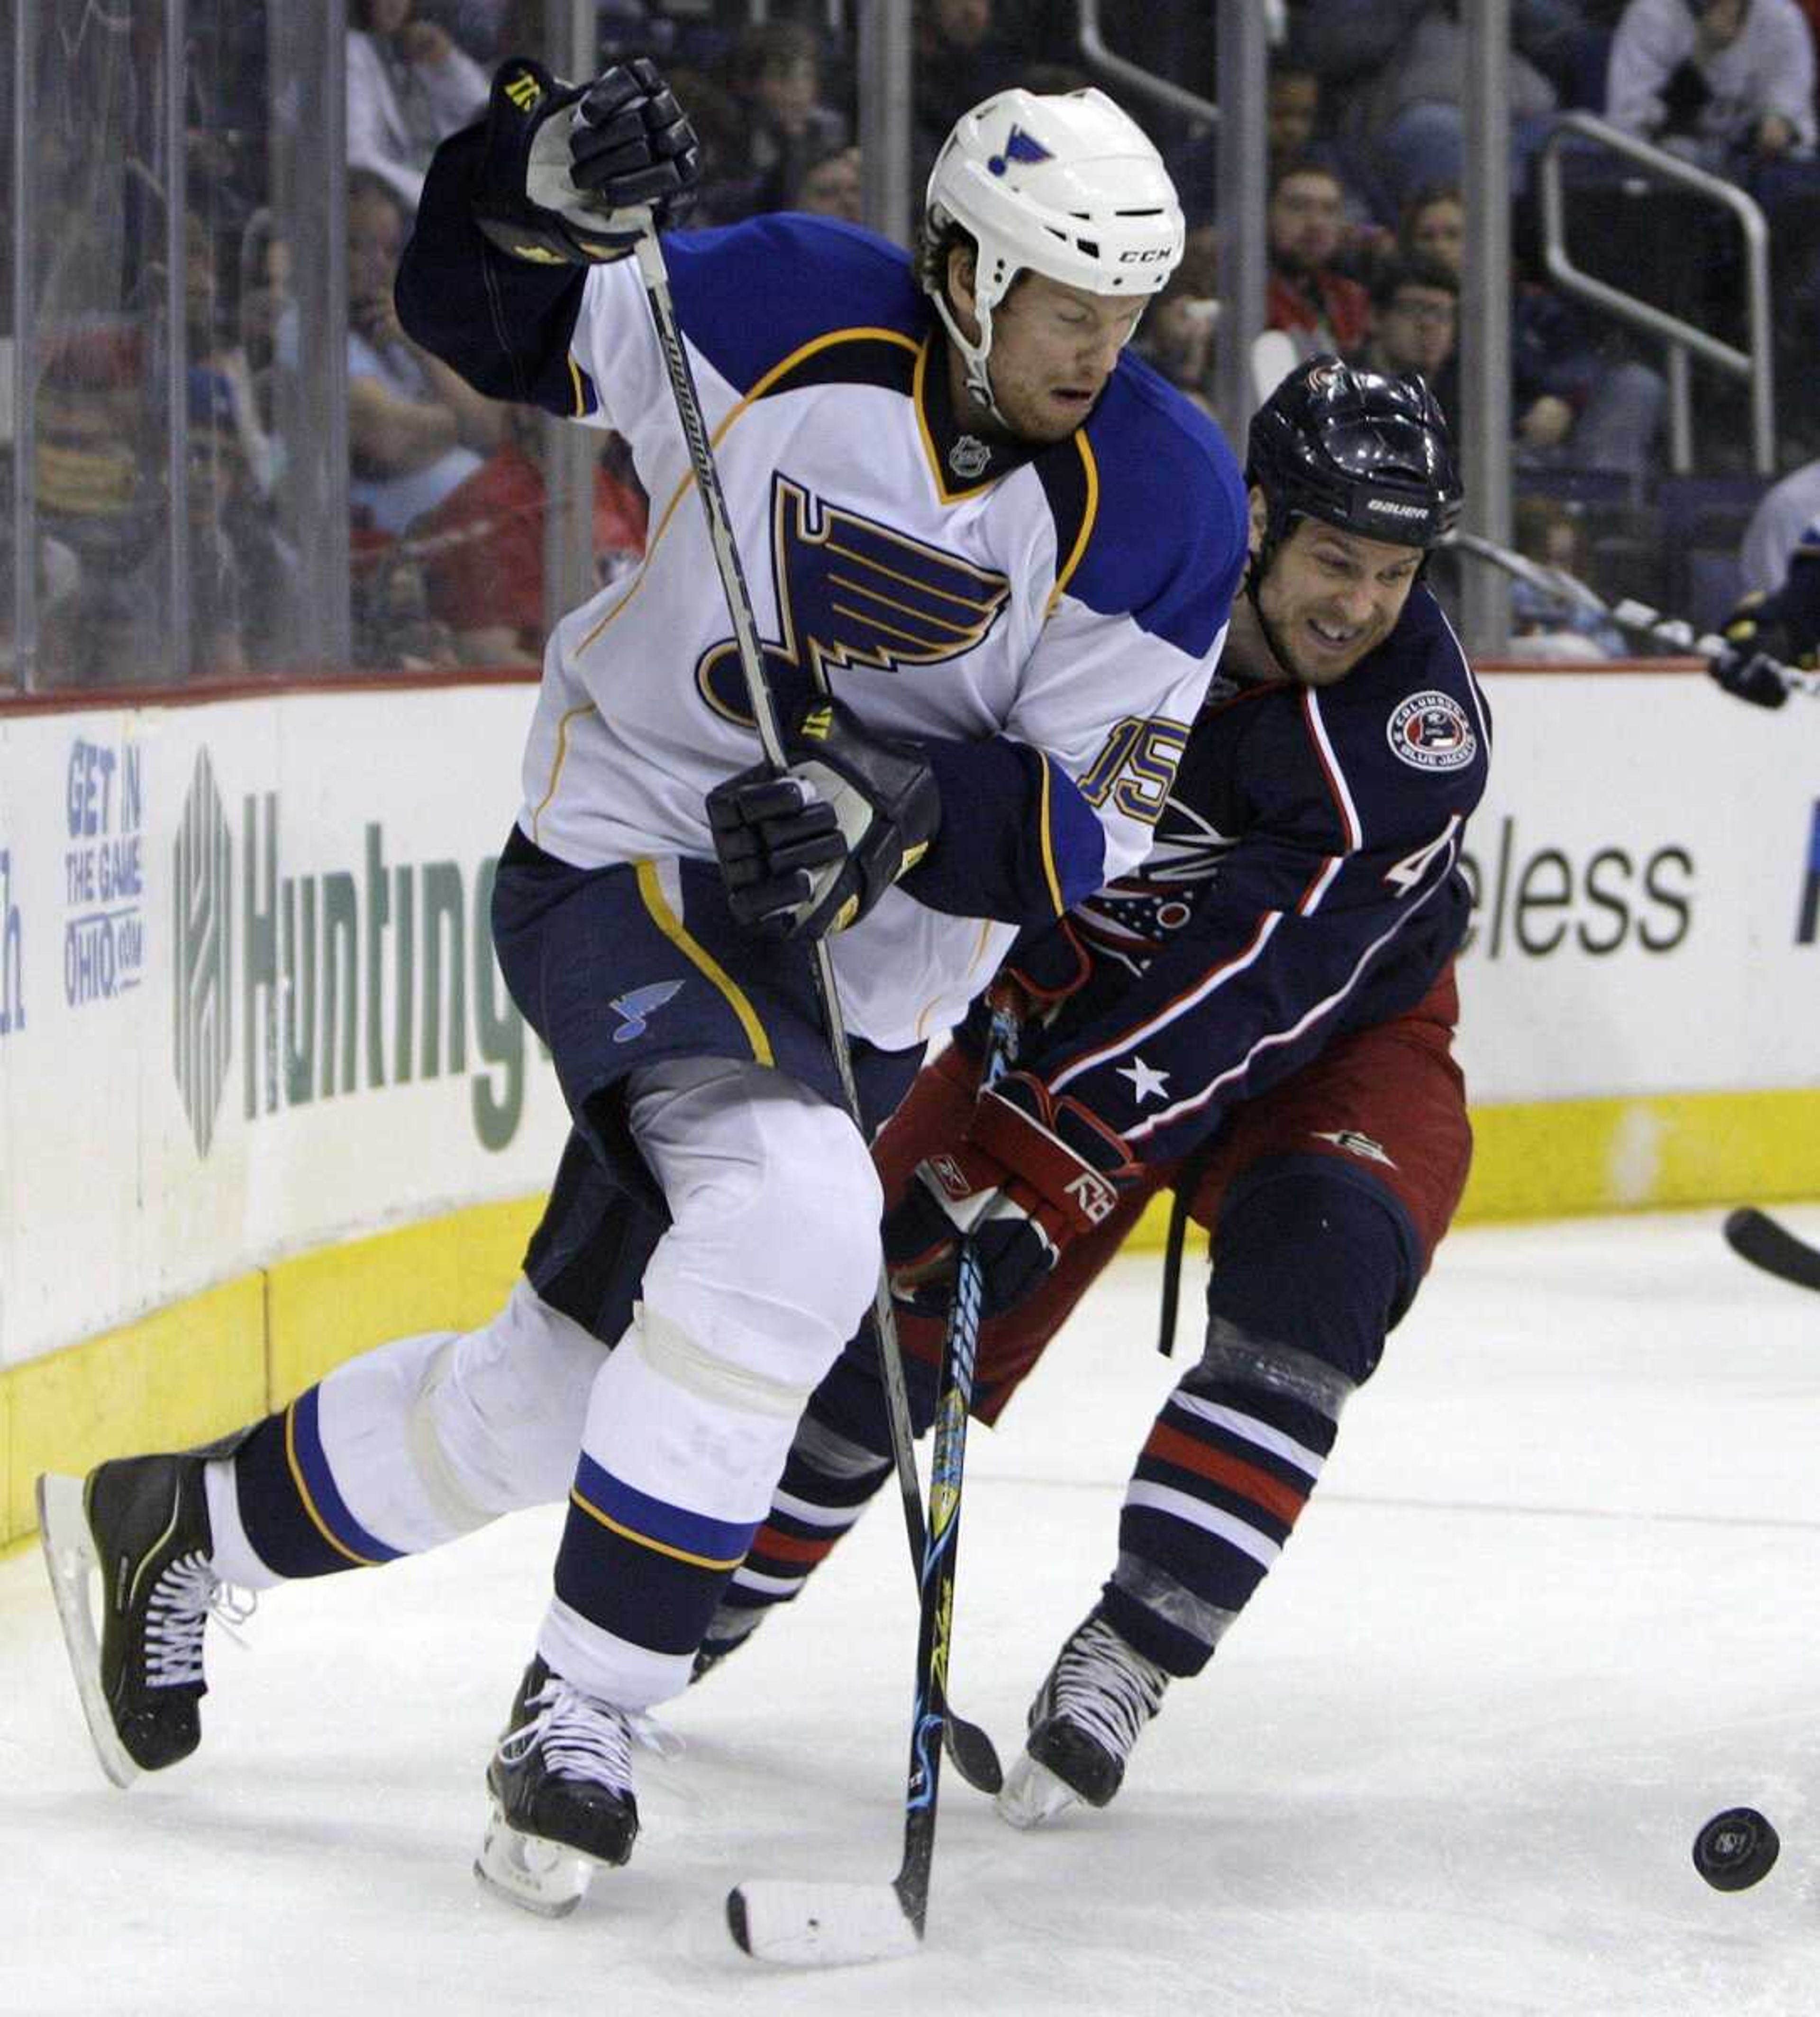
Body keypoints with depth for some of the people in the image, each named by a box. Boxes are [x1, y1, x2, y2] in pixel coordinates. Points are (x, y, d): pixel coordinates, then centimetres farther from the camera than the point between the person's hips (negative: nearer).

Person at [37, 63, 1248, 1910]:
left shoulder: (1168, 500, -9)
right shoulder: (783, 310, -14)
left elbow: (1085, 834, -11)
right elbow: (480, 320, -4)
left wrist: (893, 801, -29)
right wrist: (551, 195, -25)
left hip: (864, 975, 4)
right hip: (622, 859, -4)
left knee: (548, 1397, 9)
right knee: (793, 1221, -31)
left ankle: (183, 1527, 35)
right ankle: (579, 1716, -19)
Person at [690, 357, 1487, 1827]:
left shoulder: (1416, 727, -30)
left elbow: (1255, 986, -36)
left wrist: (1038, 1143, -41)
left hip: (1337, 1034, -2)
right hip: (1079, 980, 2)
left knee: (1312, 1265, -28)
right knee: (903, 1298, -4)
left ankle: (1126, 1658, -20)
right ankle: (704, 1597, 18)